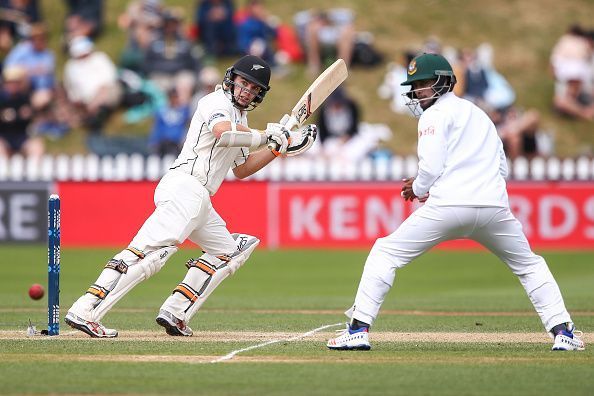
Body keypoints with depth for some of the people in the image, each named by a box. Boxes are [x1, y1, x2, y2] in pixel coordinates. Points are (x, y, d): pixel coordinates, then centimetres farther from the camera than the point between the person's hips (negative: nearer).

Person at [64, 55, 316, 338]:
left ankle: (174, 314, 6)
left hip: (199, 201, 10)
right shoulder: (218, 102, -2)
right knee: (152, 250, -24)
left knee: (229, 251, 16)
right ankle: (84, 311, -35)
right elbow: (224, 133, -24)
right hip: (185, 186, -10)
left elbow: (241, 169, 32)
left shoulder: (240, 119, 27)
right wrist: (264, 135, -13)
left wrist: (279, 149, 23)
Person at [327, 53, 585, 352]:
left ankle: (359, 329, -3)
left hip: (448, 205, -6)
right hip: (494, 205, 6)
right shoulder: (479, 114, 29)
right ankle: (562, 332, 10)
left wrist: (417, 189, 15)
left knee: (385, 253, 5)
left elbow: (432, 167, -7)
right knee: (529, 265, 23)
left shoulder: (435, 114, 5)